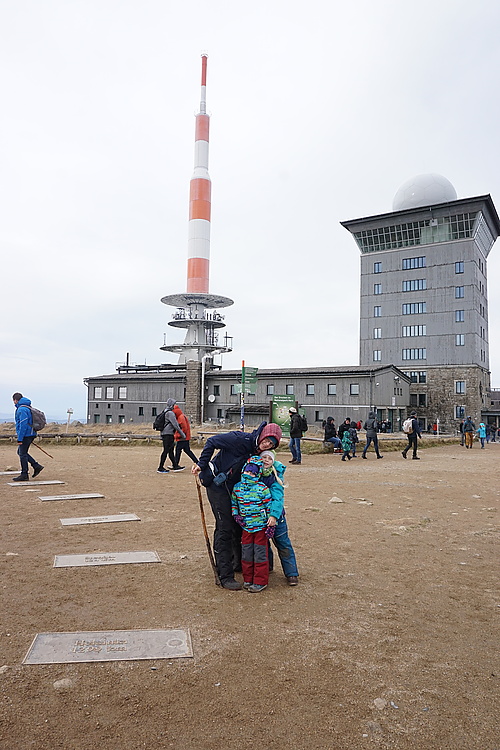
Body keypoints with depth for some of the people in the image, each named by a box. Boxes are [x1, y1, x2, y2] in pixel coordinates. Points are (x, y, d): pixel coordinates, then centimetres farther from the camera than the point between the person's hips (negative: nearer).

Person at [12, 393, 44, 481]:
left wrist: (19, 439, -20)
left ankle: (24, 475, 5)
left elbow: (23, 425, -21)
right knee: (20, 452, 17)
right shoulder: (27, 408, 15)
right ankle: (36, 466, 14)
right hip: (30, 434, 10)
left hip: (26, 435, -10)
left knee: (22, 454, -2)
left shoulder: (22, 409, -16)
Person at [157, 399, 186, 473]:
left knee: (171, 450, 12)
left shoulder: (165, 412, 15)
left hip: (165, 434, 10)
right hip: (168, 434, -10)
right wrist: (182, 435, -11)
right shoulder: (170, 413, -15)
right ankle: (160, 468, -1)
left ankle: (175, 466, 16)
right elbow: (175, 425, -16)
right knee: (166, 450, -5)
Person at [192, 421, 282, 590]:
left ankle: (239, 563, 38)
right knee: (225, 529, -7)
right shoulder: (241, 440, -24)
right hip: (217, 486, -8)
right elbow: (212, 442, -19)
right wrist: (202, 465, -16)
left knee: (239, 526, 17)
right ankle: (225, 576, 2)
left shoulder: (260, 452, -1)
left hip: (234, 489, 8)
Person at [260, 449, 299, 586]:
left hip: (275, 514, -3)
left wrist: (274, 515, -36)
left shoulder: (276, 477, -12)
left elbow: (278, 498, -22)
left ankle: (291, 573, 11)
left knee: (283, 543, 0)